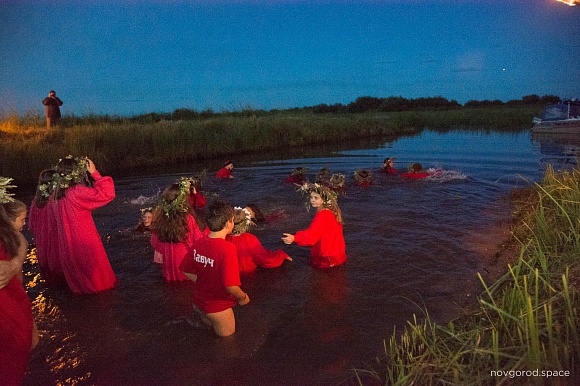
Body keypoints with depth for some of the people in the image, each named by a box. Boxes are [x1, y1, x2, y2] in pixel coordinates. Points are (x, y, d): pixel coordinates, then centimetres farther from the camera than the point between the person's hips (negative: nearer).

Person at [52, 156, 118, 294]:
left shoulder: (59, 192, -3)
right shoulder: (78, 192, -26)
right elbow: (107, 194, -32)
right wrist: (95, 173, -24)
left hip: (68, 239, 7)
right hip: (84, 238, -7)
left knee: (75, 264, 24)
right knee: (91, 264, 13)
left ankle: (79, 287, 39)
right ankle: (98, 285, 29)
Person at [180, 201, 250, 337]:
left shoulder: (199, 243, -8)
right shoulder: (227, 248, -29)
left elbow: (186, 270, 4)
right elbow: (230, 284, -31)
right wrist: (243, 297, -11)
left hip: (199, 302, 7)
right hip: (218, 307, -7)